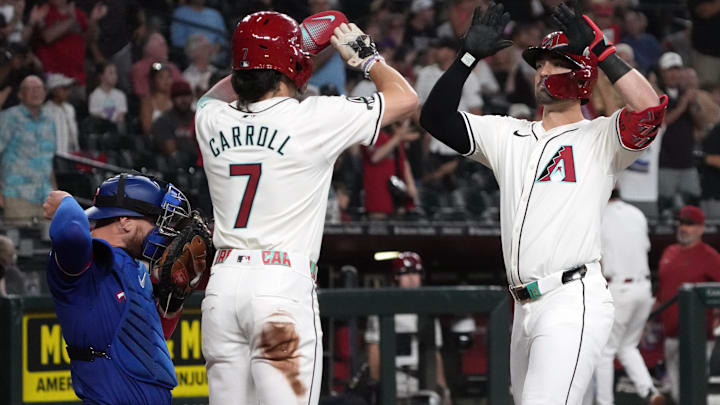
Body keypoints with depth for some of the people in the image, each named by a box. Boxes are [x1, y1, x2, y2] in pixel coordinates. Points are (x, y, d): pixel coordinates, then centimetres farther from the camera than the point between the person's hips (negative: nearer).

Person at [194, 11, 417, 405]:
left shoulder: (211, 121, 8)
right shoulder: (313, 118, -5)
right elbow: (405, 97, 6)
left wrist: (270, 51, 35)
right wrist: (363, 54, 22)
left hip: (222, 284, 5)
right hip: (283, 285, -5)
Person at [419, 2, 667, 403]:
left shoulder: (600, 138, 2)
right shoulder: (509, 136, 20)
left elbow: (650, 108, -17)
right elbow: (436, 117, 15)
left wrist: (599, 49, -14)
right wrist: (469, 55, 7)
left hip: (574, 302, -7)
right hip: (526, 309, 7)